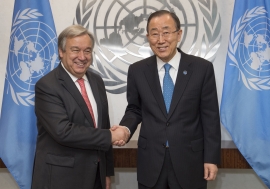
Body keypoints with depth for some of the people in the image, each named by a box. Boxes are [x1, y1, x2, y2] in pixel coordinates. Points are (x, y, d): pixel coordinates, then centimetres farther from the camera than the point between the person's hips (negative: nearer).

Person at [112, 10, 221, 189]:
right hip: (150, 162, 2)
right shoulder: (137, 70, 0)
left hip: (190, 160, -1)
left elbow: (210, 116, -3)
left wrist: (211, 158, -4)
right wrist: (124, 129, -12)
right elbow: (134, 110, 9)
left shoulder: (202, 68, -5)